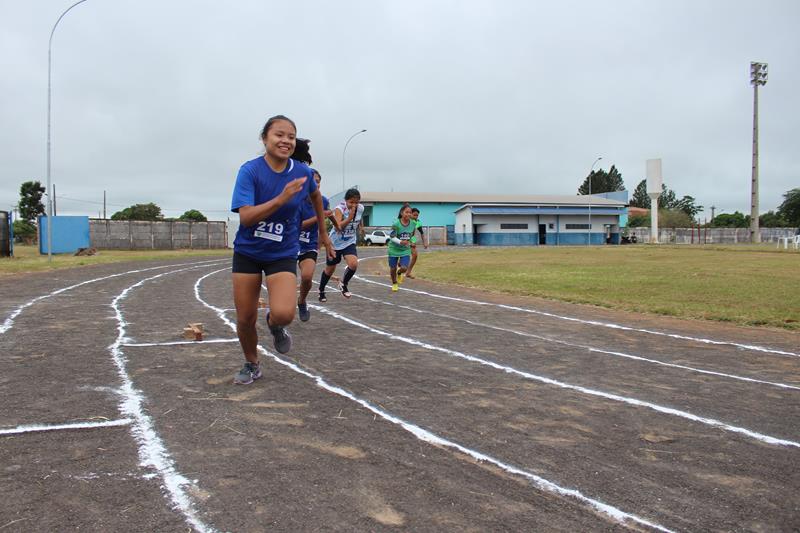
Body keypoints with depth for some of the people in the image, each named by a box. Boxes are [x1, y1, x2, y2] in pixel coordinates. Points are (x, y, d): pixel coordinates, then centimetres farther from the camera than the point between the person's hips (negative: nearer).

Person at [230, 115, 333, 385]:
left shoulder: (303, 172, -8)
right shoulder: (250, 170, -15)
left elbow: (316, 195, 16)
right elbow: (246, 217, -25)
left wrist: (323, 233, 22)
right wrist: (282, 198, -35)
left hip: (282, 254, 0)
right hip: (247, 252, 0)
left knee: (283, 313, -24)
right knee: (245, 319, 6)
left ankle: (275, 325, 15)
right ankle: (252, 365, 35)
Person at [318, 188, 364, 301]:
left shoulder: (360, 208, -8)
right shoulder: (339, 209, -23)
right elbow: (337, 227, -35)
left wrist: (361, 227, 30)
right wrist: (349, 218, -42)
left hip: (350, 242, 3)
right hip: (335, 243, -3)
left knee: (353, 264, -22)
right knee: (330, 269, 11)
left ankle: (343, 284, 7)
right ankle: (321, 291, 36)